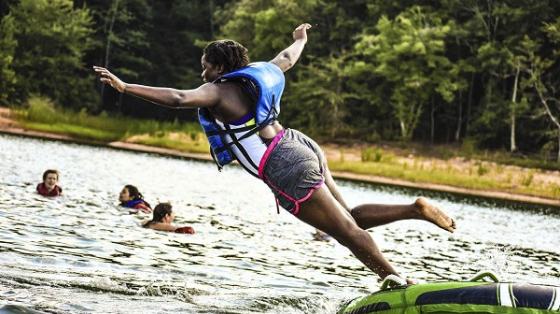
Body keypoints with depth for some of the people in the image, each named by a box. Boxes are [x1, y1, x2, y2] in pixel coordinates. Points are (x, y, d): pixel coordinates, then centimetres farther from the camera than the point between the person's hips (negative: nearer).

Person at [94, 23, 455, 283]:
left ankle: (399, 281, 2)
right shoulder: (254, 76, 14)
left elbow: (176, 98, -25)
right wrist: (300, 40, 55)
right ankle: (418, 209, 7)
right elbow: (287, 59, 33)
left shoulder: (217, 91, -9)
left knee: (347, 231, -2)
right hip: (303, 148, 8)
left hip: (289, 169, -8)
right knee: (349, 217, 19)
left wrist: (124, 86, -25)